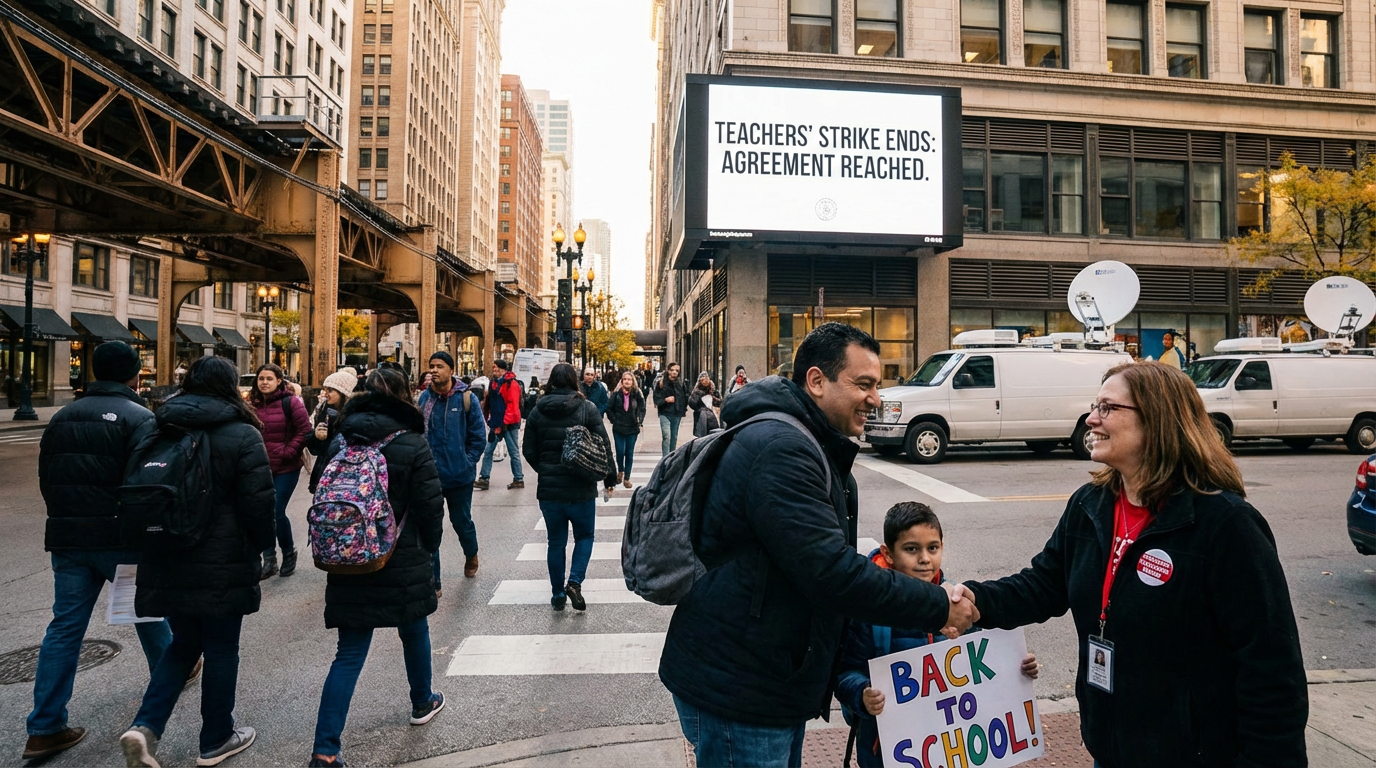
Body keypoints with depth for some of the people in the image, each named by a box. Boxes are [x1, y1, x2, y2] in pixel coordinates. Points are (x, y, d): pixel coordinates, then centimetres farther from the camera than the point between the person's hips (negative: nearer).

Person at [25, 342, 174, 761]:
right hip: (120, 539, -5)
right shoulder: (139, 417, -12)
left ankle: (46, 728, 9)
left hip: (67, 539, 5)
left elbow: (46, 478, 15)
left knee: (65, 628, 8)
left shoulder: (62, 417, 10)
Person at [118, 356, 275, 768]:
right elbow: (259, 505, -14)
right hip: (222, 566, -5)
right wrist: (261, 548, 3)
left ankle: (145, 726, 5)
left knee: (184, 642, 21)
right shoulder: (242, 436, -12)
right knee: (221, 650, 10)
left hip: (167, 563, 5)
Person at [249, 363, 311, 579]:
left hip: (285, 468, -4)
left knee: (277, 513, -5)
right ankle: (269, 560, 19)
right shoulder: (252, 404, 5)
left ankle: (289, 552, 20)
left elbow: (305, 430, -10)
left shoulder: (290, 402, -8)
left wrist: (288, 452, -14)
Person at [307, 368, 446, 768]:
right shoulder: (413, 445, -12)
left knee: (349, 653, 6)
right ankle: (422, 702, 42)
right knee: (414, 631, 22)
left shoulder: (341, 443, 2)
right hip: (403, 562, -3)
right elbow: (430, 507, -11)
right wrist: (429, 547, 8)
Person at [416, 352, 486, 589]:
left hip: (459, 476, -1)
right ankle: (432, 582, 12)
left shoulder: (467, 398, -9)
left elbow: (478, 437, -4)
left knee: (461, 522, 17)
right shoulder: (424, 398, -2)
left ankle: (471, 556, 48)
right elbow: (417, 432, 6)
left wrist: (466, 463, -7)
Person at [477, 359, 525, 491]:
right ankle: (484, 479, 6)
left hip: (509, 424, -8)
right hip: (496, 423, 8)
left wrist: (504, 424, -20)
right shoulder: (495, 383, 12)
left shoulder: (511, 384, -13)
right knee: (488, 451, 4)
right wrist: (491, 420, 13)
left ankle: (519, 479, 12)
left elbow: (512, 406, -18)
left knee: (514, 452, 2)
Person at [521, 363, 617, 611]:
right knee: (584, 536, 15)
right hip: (580, 487, -2)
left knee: (556, 541, 13)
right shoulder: (587, 409, -8)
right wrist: (609, 477, 5)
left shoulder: (538, 411, 0)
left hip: (548, 488, 2)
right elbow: (603, 446, -8)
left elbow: (528, 449, 4)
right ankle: (574, 582, -4)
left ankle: (558, 594, 18)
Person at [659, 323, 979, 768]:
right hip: (737, 696, -10)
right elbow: (831, 573, -28)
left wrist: (926, 609, 3)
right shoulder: (779, 448, -23)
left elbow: (831, 560, 15)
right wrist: (938, 607, -17)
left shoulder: (807, 447, 12)